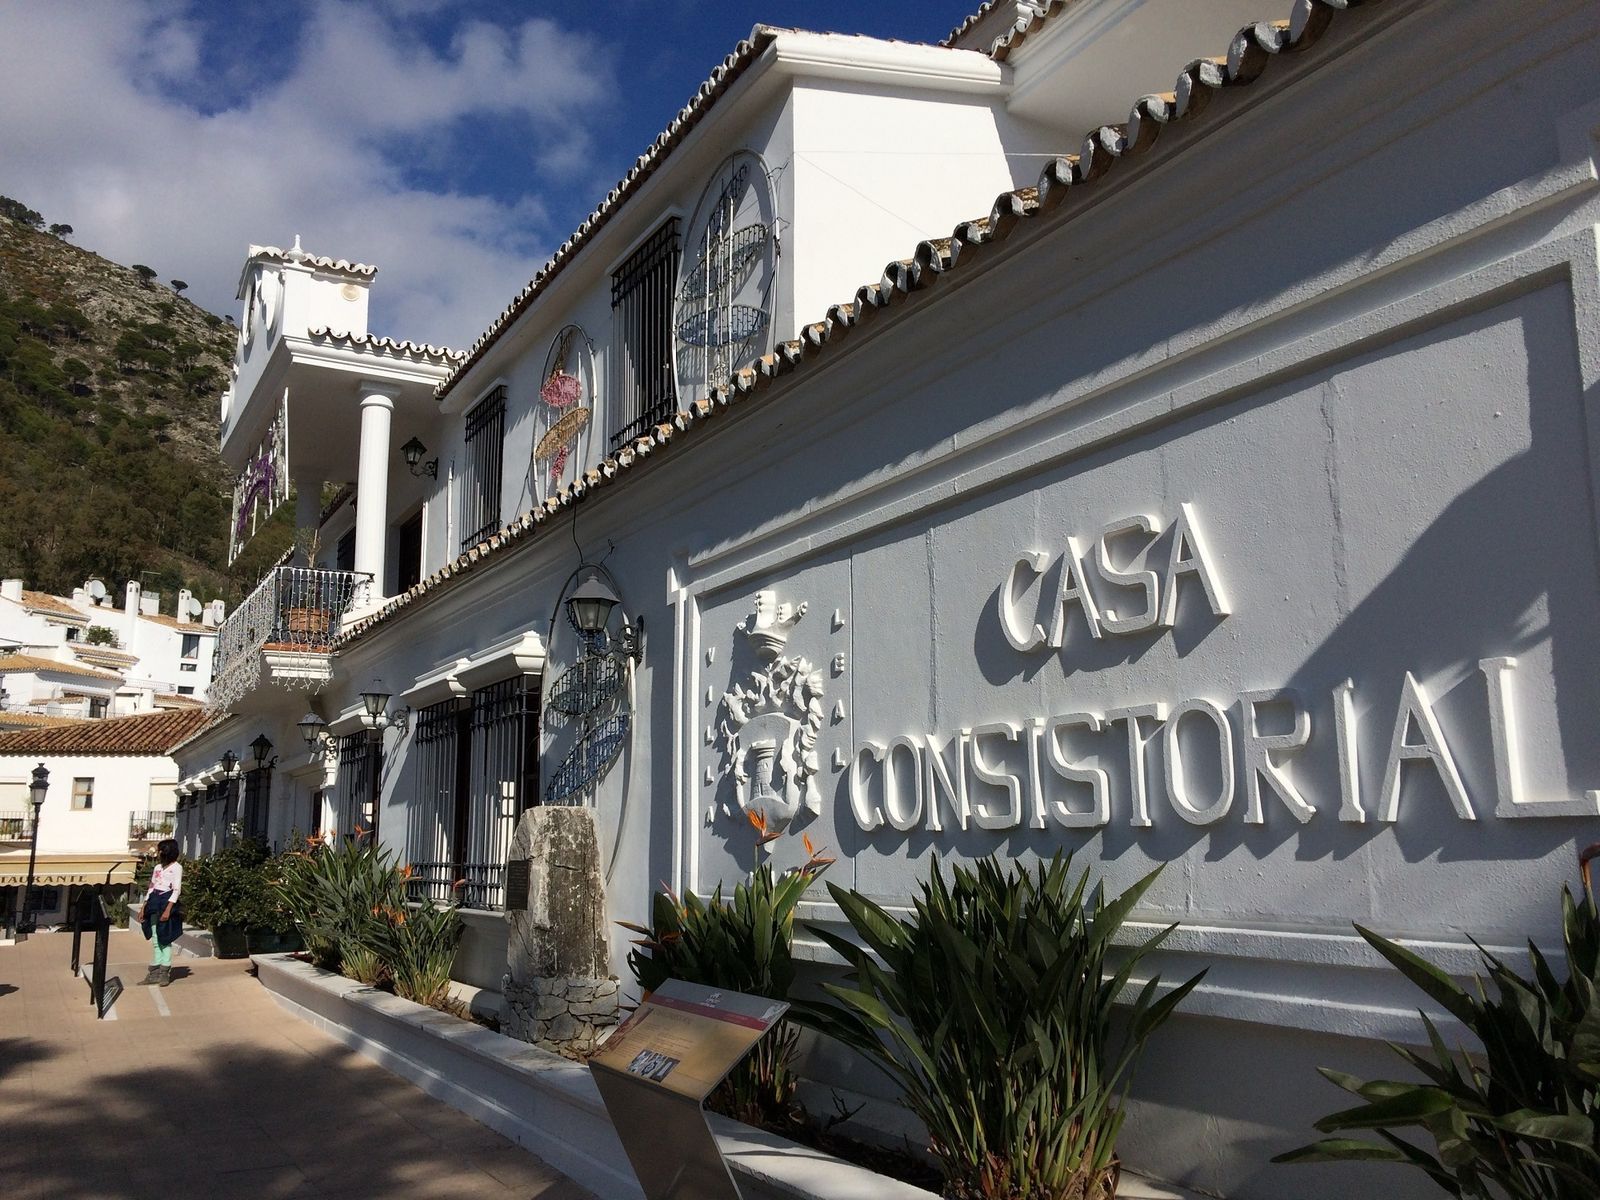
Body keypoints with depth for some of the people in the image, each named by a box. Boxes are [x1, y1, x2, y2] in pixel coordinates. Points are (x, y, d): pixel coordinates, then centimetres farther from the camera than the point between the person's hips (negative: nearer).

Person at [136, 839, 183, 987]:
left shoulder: (176, 867, -5)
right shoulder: (157, 868, 16)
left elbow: (176, 890, -12)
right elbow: (151, 889, 18)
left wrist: (168, 909, -20)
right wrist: (143, 907, 9)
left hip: (167, 903, -7)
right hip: (154, 904, 7)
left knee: (165, 940, -4)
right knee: (155, 940, 7)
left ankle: (165, 973, 1)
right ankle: (154, 972, 11)